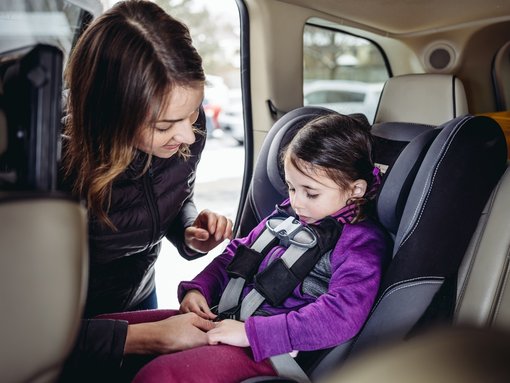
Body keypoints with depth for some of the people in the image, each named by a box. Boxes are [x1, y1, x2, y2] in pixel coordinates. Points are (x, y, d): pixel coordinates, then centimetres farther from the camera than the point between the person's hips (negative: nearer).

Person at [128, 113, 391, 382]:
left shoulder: (361, 242, -9)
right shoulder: (288, 214, 12)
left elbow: (341, 317, -24)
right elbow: (236, 254, 23)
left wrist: (251, 332, -26)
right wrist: (197, 289, 4)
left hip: (269, 350, -7)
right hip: (226, 319, 8)